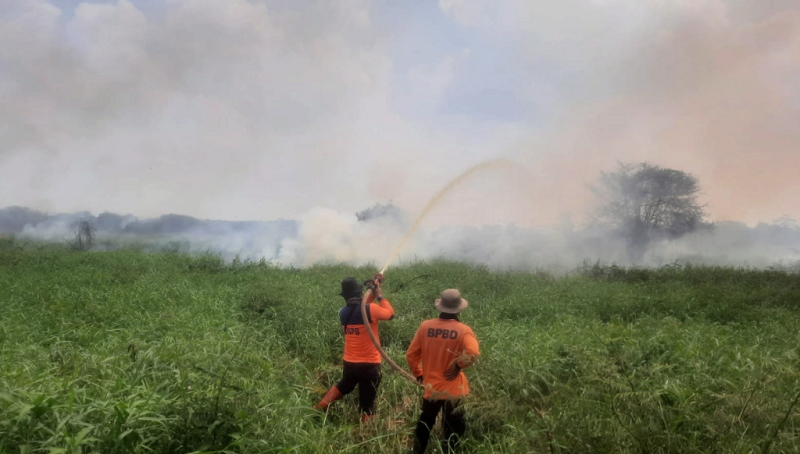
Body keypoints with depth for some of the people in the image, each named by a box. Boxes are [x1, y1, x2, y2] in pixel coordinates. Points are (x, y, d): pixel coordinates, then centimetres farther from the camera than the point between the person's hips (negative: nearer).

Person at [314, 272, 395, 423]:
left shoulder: (343, 312, -2)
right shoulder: (371, 309, -19)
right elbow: (390, 313, -3)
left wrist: (372, 291, 11)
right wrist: (380, 295, 5)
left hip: (349, 363, 5)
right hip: (370, 364, -5)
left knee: (343, 387, 33)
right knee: (367, 405, 7)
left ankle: (318, 409, 33)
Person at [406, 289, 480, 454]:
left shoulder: (425, 326, -6)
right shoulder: (463, 330, -15)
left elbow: (411, 354, 0)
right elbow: (472, 353, -32)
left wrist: (418, 374, 14)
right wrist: (458, 365, -15)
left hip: (430, 388, 3)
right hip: (453, 390, -3)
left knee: (424, 426, 23)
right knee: (453, 430, 16)